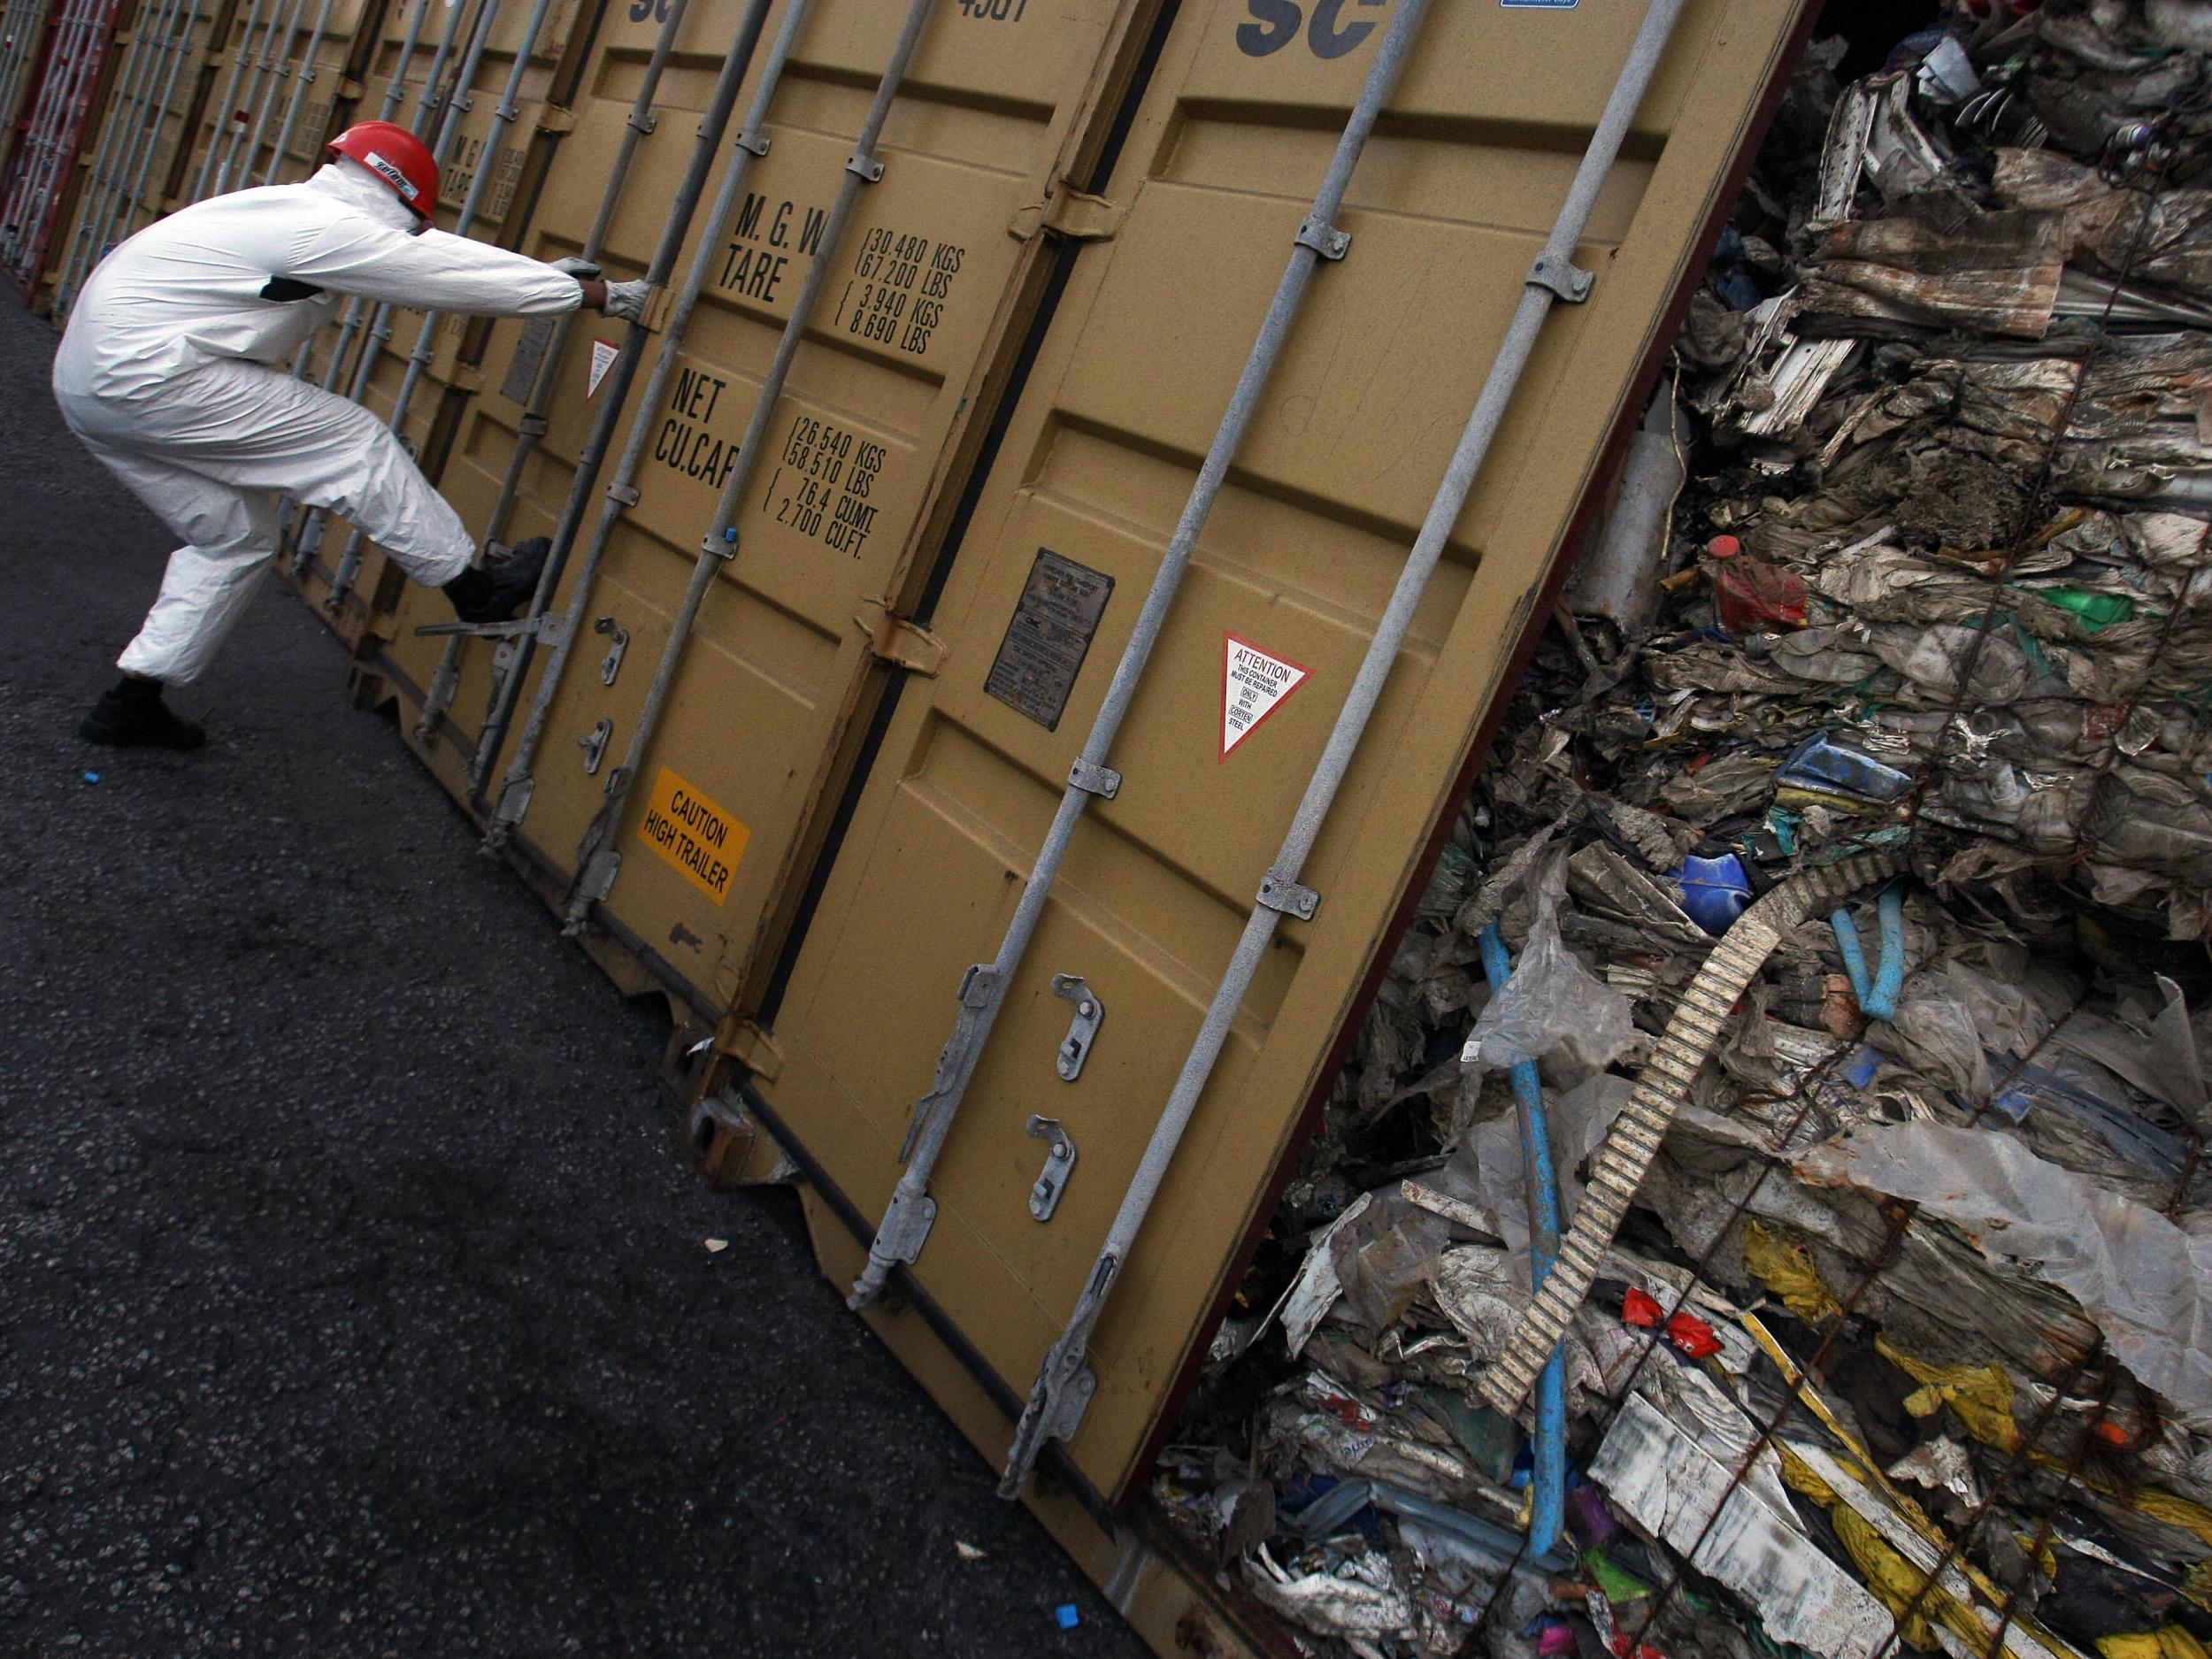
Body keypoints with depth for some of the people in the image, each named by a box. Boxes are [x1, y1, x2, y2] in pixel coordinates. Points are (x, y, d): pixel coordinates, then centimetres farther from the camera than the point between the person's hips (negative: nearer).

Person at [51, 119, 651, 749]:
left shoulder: (293, 209, 15)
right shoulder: (327, 229, -14)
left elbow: (435, 253, 22)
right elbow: (455, 273, -11)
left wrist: (542, 272, 24)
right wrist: (593, 293, -4)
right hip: (142, 373, -10)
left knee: (238, 538, 15)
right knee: (353, 442, -6)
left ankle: (130, 703, 20)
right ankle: (474, 588, 3)